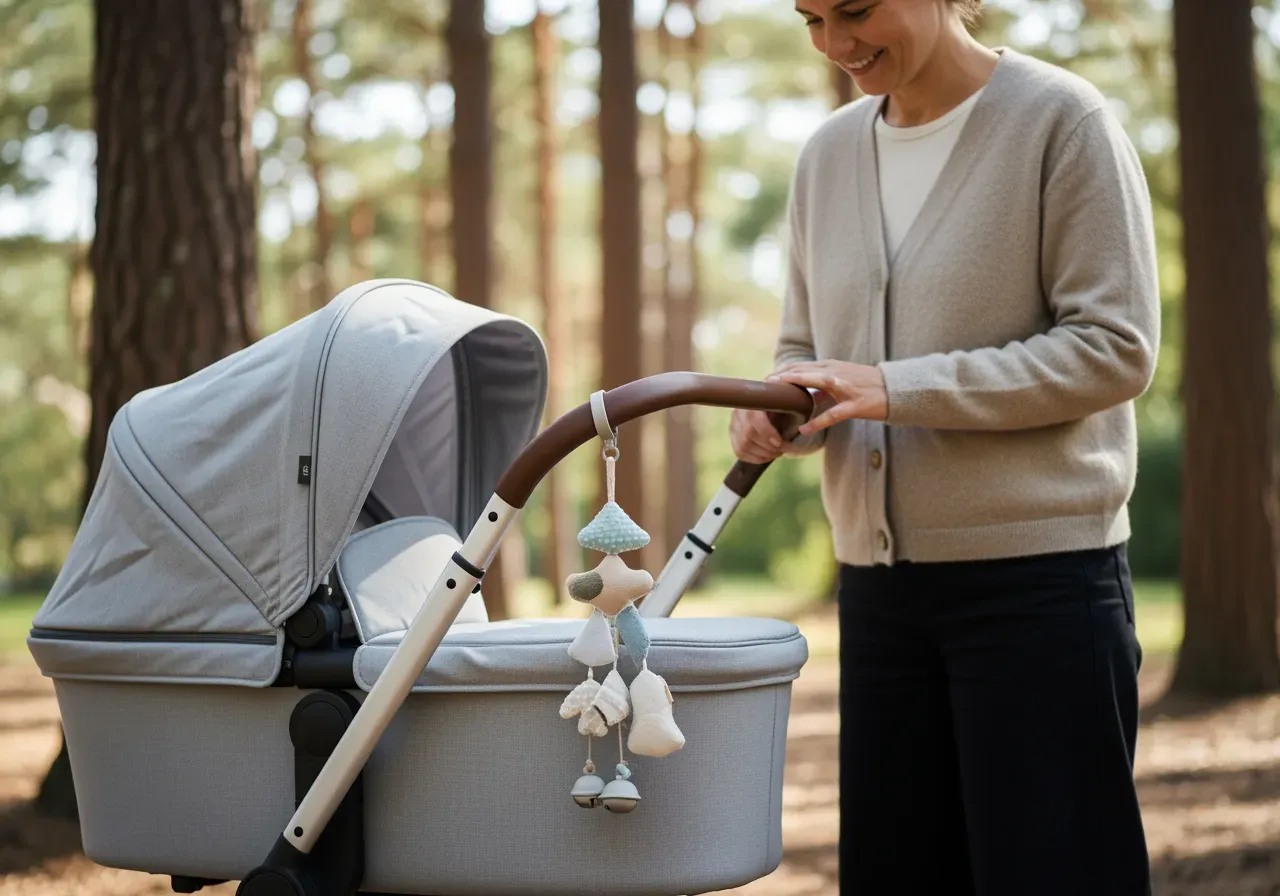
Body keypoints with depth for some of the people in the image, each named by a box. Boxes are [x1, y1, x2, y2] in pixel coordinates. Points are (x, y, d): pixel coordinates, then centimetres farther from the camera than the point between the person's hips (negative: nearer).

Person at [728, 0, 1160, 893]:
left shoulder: (1058, 118, -7)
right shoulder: (829, 153, 11)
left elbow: (1116, 346, -12)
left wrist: (897, 389, -18)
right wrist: (776, 415, -6)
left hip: (1038, 575, -6)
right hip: (879, 586, 6)